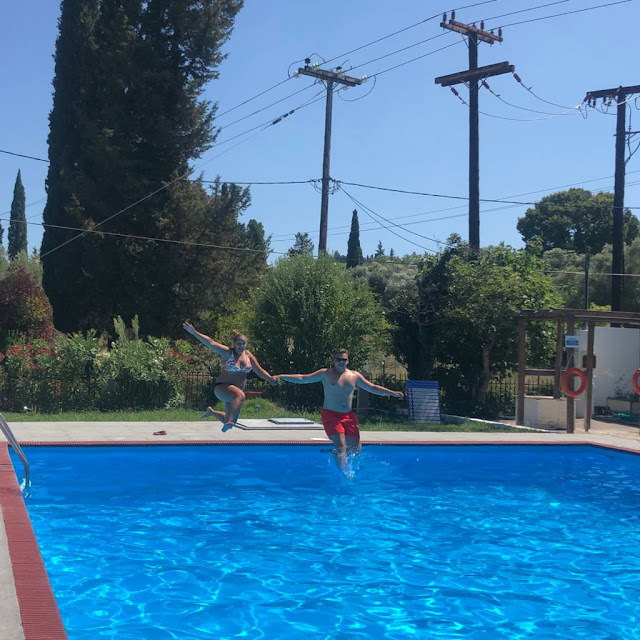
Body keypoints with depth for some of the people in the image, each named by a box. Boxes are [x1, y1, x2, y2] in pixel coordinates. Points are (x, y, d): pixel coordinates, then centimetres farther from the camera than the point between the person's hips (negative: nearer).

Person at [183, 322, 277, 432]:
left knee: (232, 420, 16)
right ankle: (228, 421, -44)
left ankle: (211, 412, 43)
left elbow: (260, 371, 9)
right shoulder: (227, 352, -12)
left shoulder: (248, 355, 5)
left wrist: (270, 379, -7)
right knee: (240, 396, -39)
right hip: (222, 387, -7)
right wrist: (194, 332, -34)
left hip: (238, 389, 7)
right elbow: (210, 343, -23)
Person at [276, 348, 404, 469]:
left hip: (348, 416, 5)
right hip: (331, 415, -5)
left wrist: (392, 393, 8)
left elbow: (372, 388, 15)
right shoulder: (326, 374, -2)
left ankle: (336, 453, 34)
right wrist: (282, 376, -13)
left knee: (356, 449, 5)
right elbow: (302, 378, -4)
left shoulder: (355, 376, 9)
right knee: (341, 447, -14)